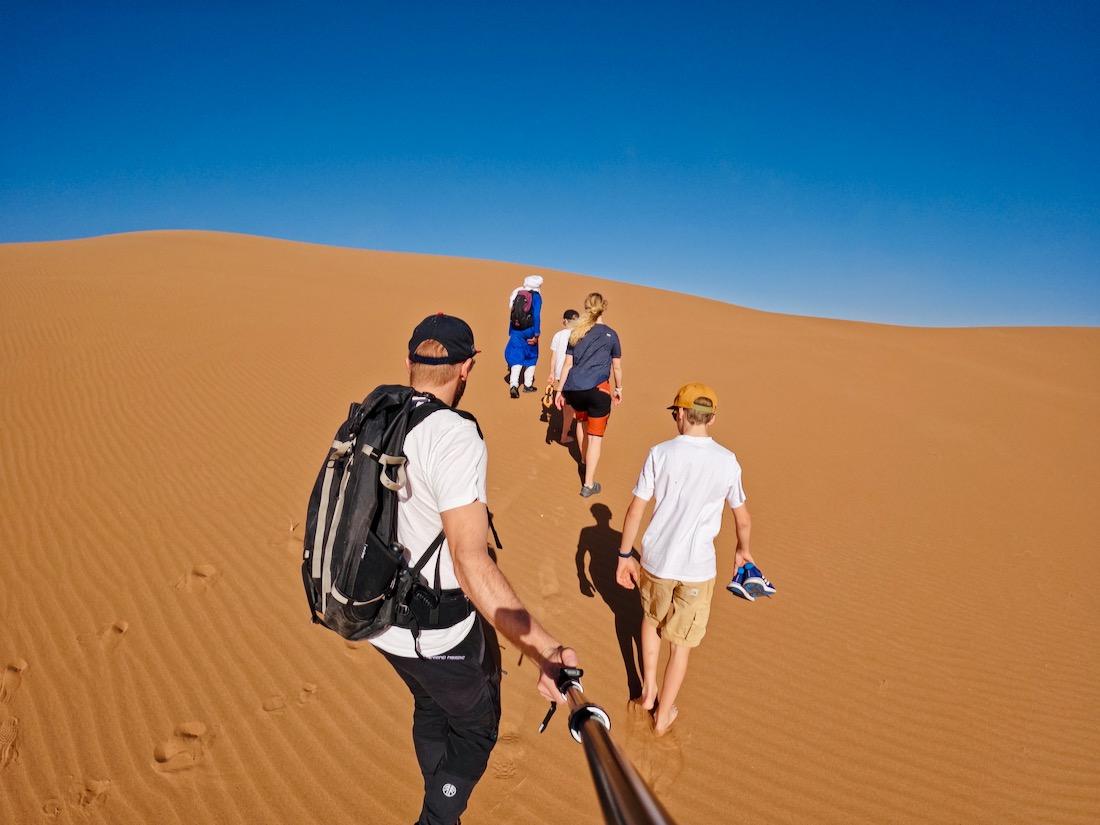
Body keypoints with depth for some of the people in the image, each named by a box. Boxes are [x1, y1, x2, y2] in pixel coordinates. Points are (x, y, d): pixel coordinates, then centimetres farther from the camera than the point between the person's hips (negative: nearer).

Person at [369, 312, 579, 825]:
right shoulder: (456, 438, -28)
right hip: (437, 633, -7)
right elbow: (472, 563, -35)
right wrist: (544, 650, -39)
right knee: (476, 729, 21)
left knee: (430, 710, 31)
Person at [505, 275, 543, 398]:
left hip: (516, 331, 3)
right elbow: (536, 316, -14)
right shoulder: (536, 296, -6)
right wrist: (536, 334, -14)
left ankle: (513, 385, -18)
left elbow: (511, 315, 11)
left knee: (516, 357, 2)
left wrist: (511, 333, 18)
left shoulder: (518, 294, 9)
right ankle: (528, 385, 22)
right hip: (529, 331, -3)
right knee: (532, 357, 16)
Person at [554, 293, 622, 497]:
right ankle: (588, 484, 3)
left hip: (574, 389, 4)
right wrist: (618, 388, 25)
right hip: (597, 389, -4)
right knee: (595, 436, 2)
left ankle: (584, 461, 46)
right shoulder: (610, 334, 4)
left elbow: (568, 364, 10)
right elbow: (617, 367, 11)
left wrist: (560, 390, 14)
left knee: (582, 420, 31)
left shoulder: (575, 333, 12)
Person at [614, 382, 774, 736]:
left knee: (652, 618, 29)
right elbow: (743, 519, 4)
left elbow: (635, 510, -8)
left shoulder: (661, 453, -10)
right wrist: (742, 549, 24)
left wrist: (625, 555, 3)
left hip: (655, 559, 0)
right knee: (681, 643, 17)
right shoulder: (727, 461, -7)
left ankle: (648, 689, 36)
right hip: (698, 568, 0)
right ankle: (663, 714, 32)